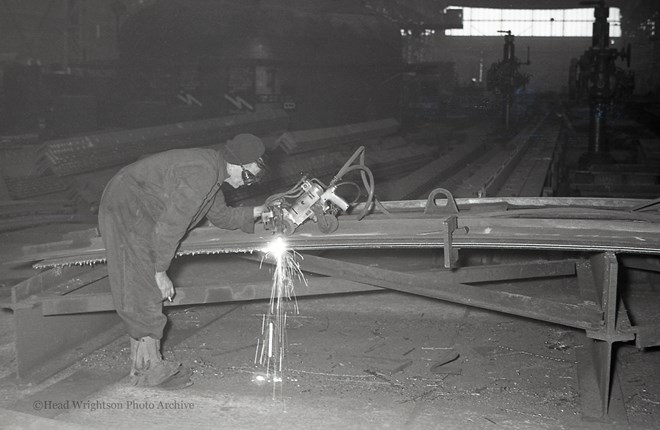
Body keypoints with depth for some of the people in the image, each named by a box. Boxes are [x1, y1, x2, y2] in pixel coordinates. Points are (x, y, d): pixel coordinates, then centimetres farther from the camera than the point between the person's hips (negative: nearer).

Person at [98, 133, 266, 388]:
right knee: (145, 292, -7)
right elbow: (170, 226, -25)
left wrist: (256, 213, 10)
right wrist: (161, 272, -18)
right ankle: (151, 370, 0)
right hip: (126, 212, -11)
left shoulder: (211, 169, 8)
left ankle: (141, 365, 17)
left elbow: (220, 216, 21)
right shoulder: (201, 175, -25)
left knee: (141, 293, 11)